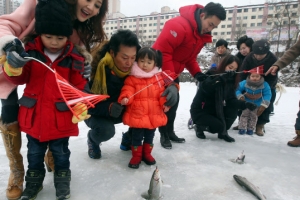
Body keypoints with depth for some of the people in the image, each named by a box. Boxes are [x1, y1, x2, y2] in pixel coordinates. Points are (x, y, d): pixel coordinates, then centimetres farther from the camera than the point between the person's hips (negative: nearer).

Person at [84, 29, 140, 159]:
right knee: (106, 131, -33)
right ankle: (93, 139, 7)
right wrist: (107, 107, -44)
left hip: (123, 110, 4)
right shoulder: (98, 66, -31)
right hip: (96, 113, -4)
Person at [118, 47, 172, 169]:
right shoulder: (132, 78, -4)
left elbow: (162, 93, 5)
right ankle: (136, 156, 26)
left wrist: (165, 103, -8)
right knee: (137, 137, 8)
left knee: (150, 136, 18)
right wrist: (125, 98, -32)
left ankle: (147, 154, 37)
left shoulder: (158, 78, 5)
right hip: (137, 114, -3)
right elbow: (127, 90, -12)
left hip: (153, 115, 3)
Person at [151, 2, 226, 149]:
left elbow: (190, 58, 8)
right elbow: (162, 52, -32)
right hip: (159, 70, -8)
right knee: (165, 101, -3)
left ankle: (170, 132, 29)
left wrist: (197, 73, -10)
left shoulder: (203, 35, 2)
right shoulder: (178, 26, -28)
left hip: (173, 72, 9)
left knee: (174, 100, 13)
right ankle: (164, 135, 15)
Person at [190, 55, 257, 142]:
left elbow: (231, 100, -9)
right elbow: (205, 88, -38)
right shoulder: (211, 74, -16)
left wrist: (245, 104, -25)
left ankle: (223, 132, 3)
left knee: (233, 109, -15)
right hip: (199, 111, -6)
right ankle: (199, 126, 5)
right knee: (218, 126, -24)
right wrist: (222, 78, -45)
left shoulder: (230, 81, 1)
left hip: (214, 110, 6)